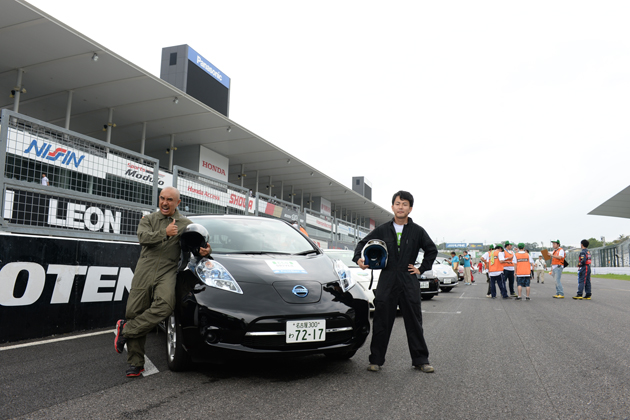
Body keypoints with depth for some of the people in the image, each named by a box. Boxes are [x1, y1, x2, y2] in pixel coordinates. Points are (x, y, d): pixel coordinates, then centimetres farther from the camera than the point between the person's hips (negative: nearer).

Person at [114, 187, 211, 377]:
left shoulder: (186, 224, 16)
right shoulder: (148, 219, 18)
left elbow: (198, 242, 9)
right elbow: (143, 237, -2)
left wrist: (204, 250, -14)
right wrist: (164, 233, -16)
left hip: (168, 271, -1)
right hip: (145, 270, 2)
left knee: (165, 304, -29)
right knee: (135, 313, -1)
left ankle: (126, 329, -11)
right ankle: (136, 363, 11)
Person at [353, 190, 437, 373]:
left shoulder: (417, 231, 5)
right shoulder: (382, 230, 5)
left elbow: (432, 250, 16)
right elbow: (362, 243, 11)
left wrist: (422, 269, 8)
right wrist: (358, 258, -7)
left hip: (409, 282, 0)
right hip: (387, 281, 0)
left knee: (414, 323, 7)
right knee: (381, 323, 2)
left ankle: (421, 360, 19)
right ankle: (376, 360, 13)